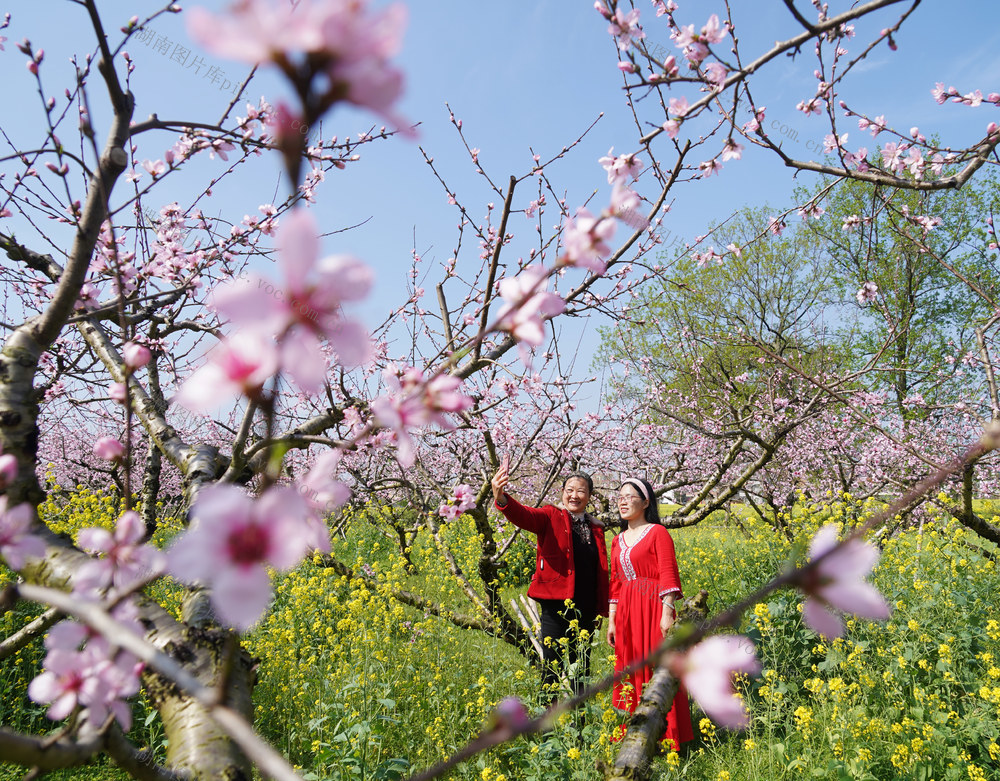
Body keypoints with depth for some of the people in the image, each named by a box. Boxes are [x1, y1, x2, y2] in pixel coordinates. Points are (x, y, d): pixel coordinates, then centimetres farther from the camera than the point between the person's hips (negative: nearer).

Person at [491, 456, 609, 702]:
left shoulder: (595, 528, 11)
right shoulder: (551, 518, -3)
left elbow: (601, 572, 16)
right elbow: (524, 516, -23)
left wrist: (602, 608, 12)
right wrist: (501, 498, -44)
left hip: (586, 610, 5)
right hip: (556, 605, -5)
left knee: (580, 671, 15)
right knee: (552, 671, -3)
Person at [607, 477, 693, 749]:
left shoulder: (658, 532, -3)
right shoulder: (617, 541, 15)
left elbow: (668, 575, -9)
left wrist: (667, 614, -17)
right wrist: (611, 622, 13)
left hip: (654, 609, -6)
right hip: (626, 614, 6)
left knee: (657, 668, -3)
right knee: (628, 670, 8)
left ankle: (663, 735, 8)